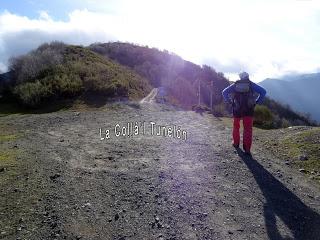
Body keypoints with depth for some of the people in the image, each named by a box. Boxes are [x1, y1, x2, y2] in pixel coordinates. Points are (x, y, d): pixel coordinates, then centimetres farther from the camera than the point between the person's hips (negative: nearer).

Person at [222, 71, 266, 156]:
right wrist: (257, 102, 4)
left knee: (236, 126, 20)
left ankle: (236, 143, 32)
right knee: (248, 129, 0)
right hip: (248, 110, -1)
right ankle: (247, 149, -6)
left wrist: (229, 101, 8)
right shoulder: (251, 84, 8)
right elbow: (263, 91, 1)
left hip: (237, 109, 1)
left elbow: (224, 92, 4)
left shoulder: (235, 84, 10)